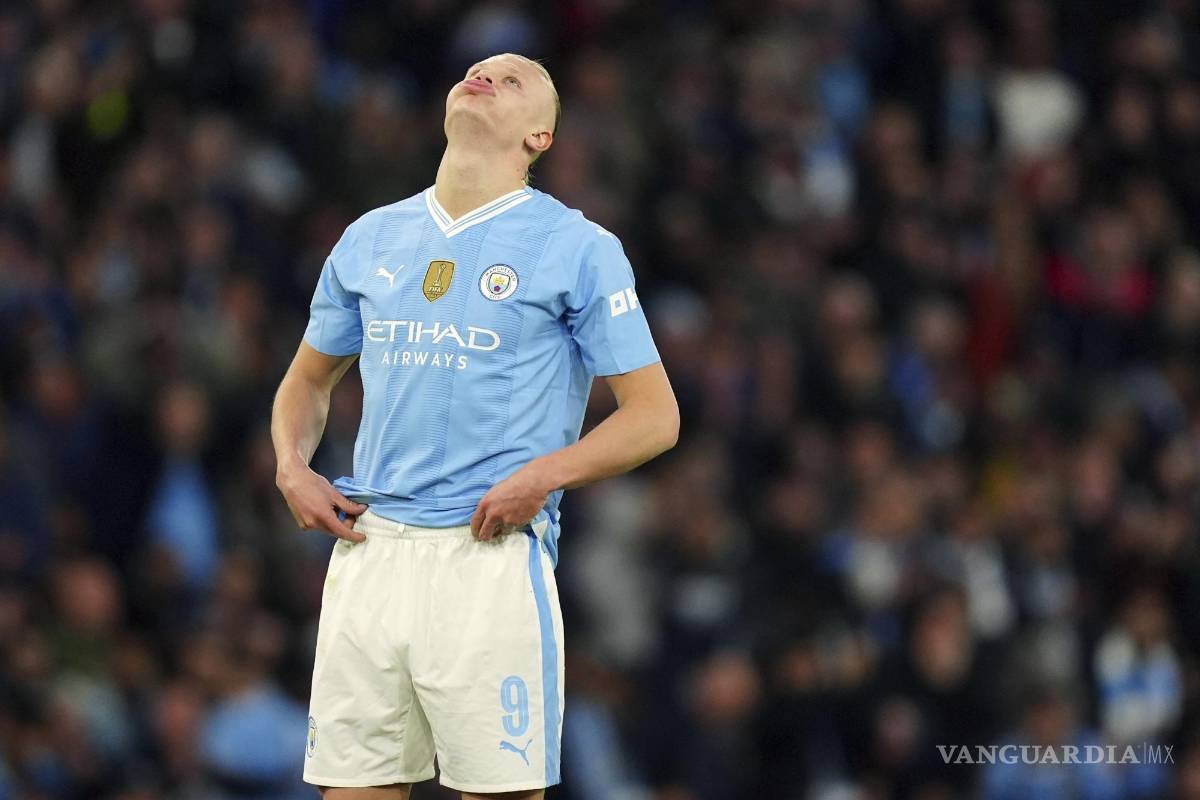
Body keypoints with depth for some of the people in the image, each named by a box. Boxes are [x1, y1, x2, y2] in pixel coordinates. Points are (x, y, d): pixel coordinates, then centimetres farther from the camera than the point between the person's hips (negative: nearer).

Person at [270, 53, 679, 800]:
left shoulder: (579, 248, 2)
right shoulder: (370, 240, 17)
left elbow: (655, 416, 1)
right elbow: (309, 381, 28)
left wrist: (545, 474, -14)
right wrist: (292, 466, 7)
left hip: (491, 554, -4)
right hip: (368, 549, 4)